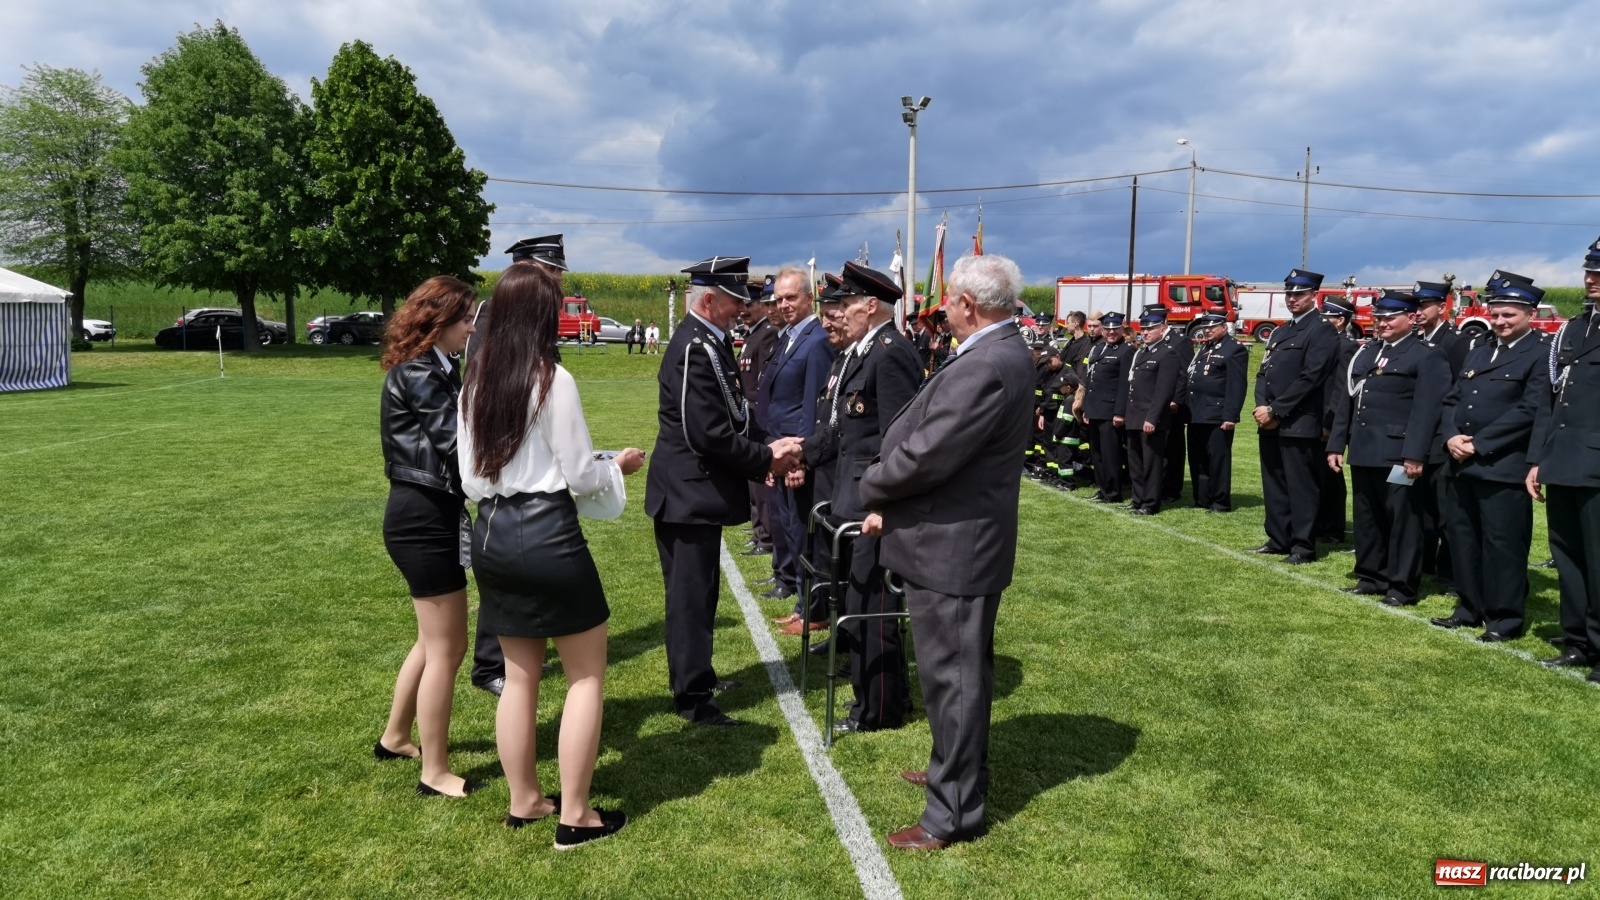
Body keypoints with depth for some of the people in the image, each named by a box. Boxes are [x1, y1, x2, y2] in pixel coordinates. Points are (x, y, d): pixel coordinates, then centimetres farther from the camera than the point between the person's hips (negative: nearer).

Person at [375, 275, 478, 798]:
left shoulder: (434, 369, 13)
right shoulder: (419, 374, -17)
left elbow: (451, 439, 7)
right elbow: (460, 441, -23)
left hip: (429, 515, 10)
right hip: (424, 520, -10)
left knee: (437, 641, 22)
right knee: (445, 648, 1)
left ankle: (395, 737, 39)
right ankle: (435, 774, 14)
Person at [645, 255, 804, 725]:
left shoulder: (709, 342, 10)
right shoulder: (696, 350, -22)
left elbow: (732, 416, 13)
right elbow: (710, 434, -26)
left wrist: (768, 447, -3)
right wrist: (766, 458, -15)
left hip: (690, 490, 10)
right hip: (691, 493, -10)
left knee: (694, 592, 21)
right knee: (692, 594, 0)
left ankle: (696, 675, 36)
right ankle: (692, 697, 12)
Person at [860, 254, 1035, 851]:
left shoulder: (984, 366, -25)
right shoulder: (1000, 352, 8)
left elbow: (924, 456, -25)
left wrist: (870, 490, -6)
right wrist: (890, 503, 5)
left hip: (951, 544, -10)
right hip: (967, 538, 10)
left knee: (950, 675, 1)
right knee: (964, 668, 23)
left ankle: (952, 812, 15)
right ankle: (963, 771, 41)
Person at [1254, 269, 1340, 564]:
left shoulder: (1322, 331, -6)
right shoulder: (1279, 332, 20)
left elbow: (1309, 379, -16)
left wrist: (1275, 410, -16)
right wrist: (1263, 408, -3)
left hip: (1299, 424, -8)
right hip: (1270, 423, 8)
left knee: (1300, 487, -2)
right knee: (1274, 485, 12)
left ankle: (1303, 546, 4)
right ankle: (1278, 540, 21)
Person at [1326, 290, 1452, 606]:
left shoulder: (1427, 357, -3)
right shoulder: (1365, 354, 18)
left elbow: (1426, 410, -12)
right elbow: (1348, 402, 18)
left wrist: (1415, 455, -20)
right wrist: (1336, 444, 12)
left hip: (1397, 454, -7)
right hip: (1363, 451, 7)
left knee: (1401, 520, -1)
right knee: (1366, 518, 13)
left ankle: (1402, 587, 5)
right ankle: (1370, 577, 24)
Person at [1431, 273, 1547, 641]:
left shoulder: (1543, 353, -6)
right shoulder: (1477, 352, 18)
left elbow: (1529, 410, -15)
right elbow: (1452, 399, 16)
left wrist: (1478, 445, -16)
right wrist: (1450, 437, -3)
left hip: (1504, 467, -7)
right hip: (1461, 463, 8)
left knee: (1502, 543, -2)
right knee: (1463, 538, 13)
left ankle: (1506, 617, 8)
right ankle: (1471, 607, 25)